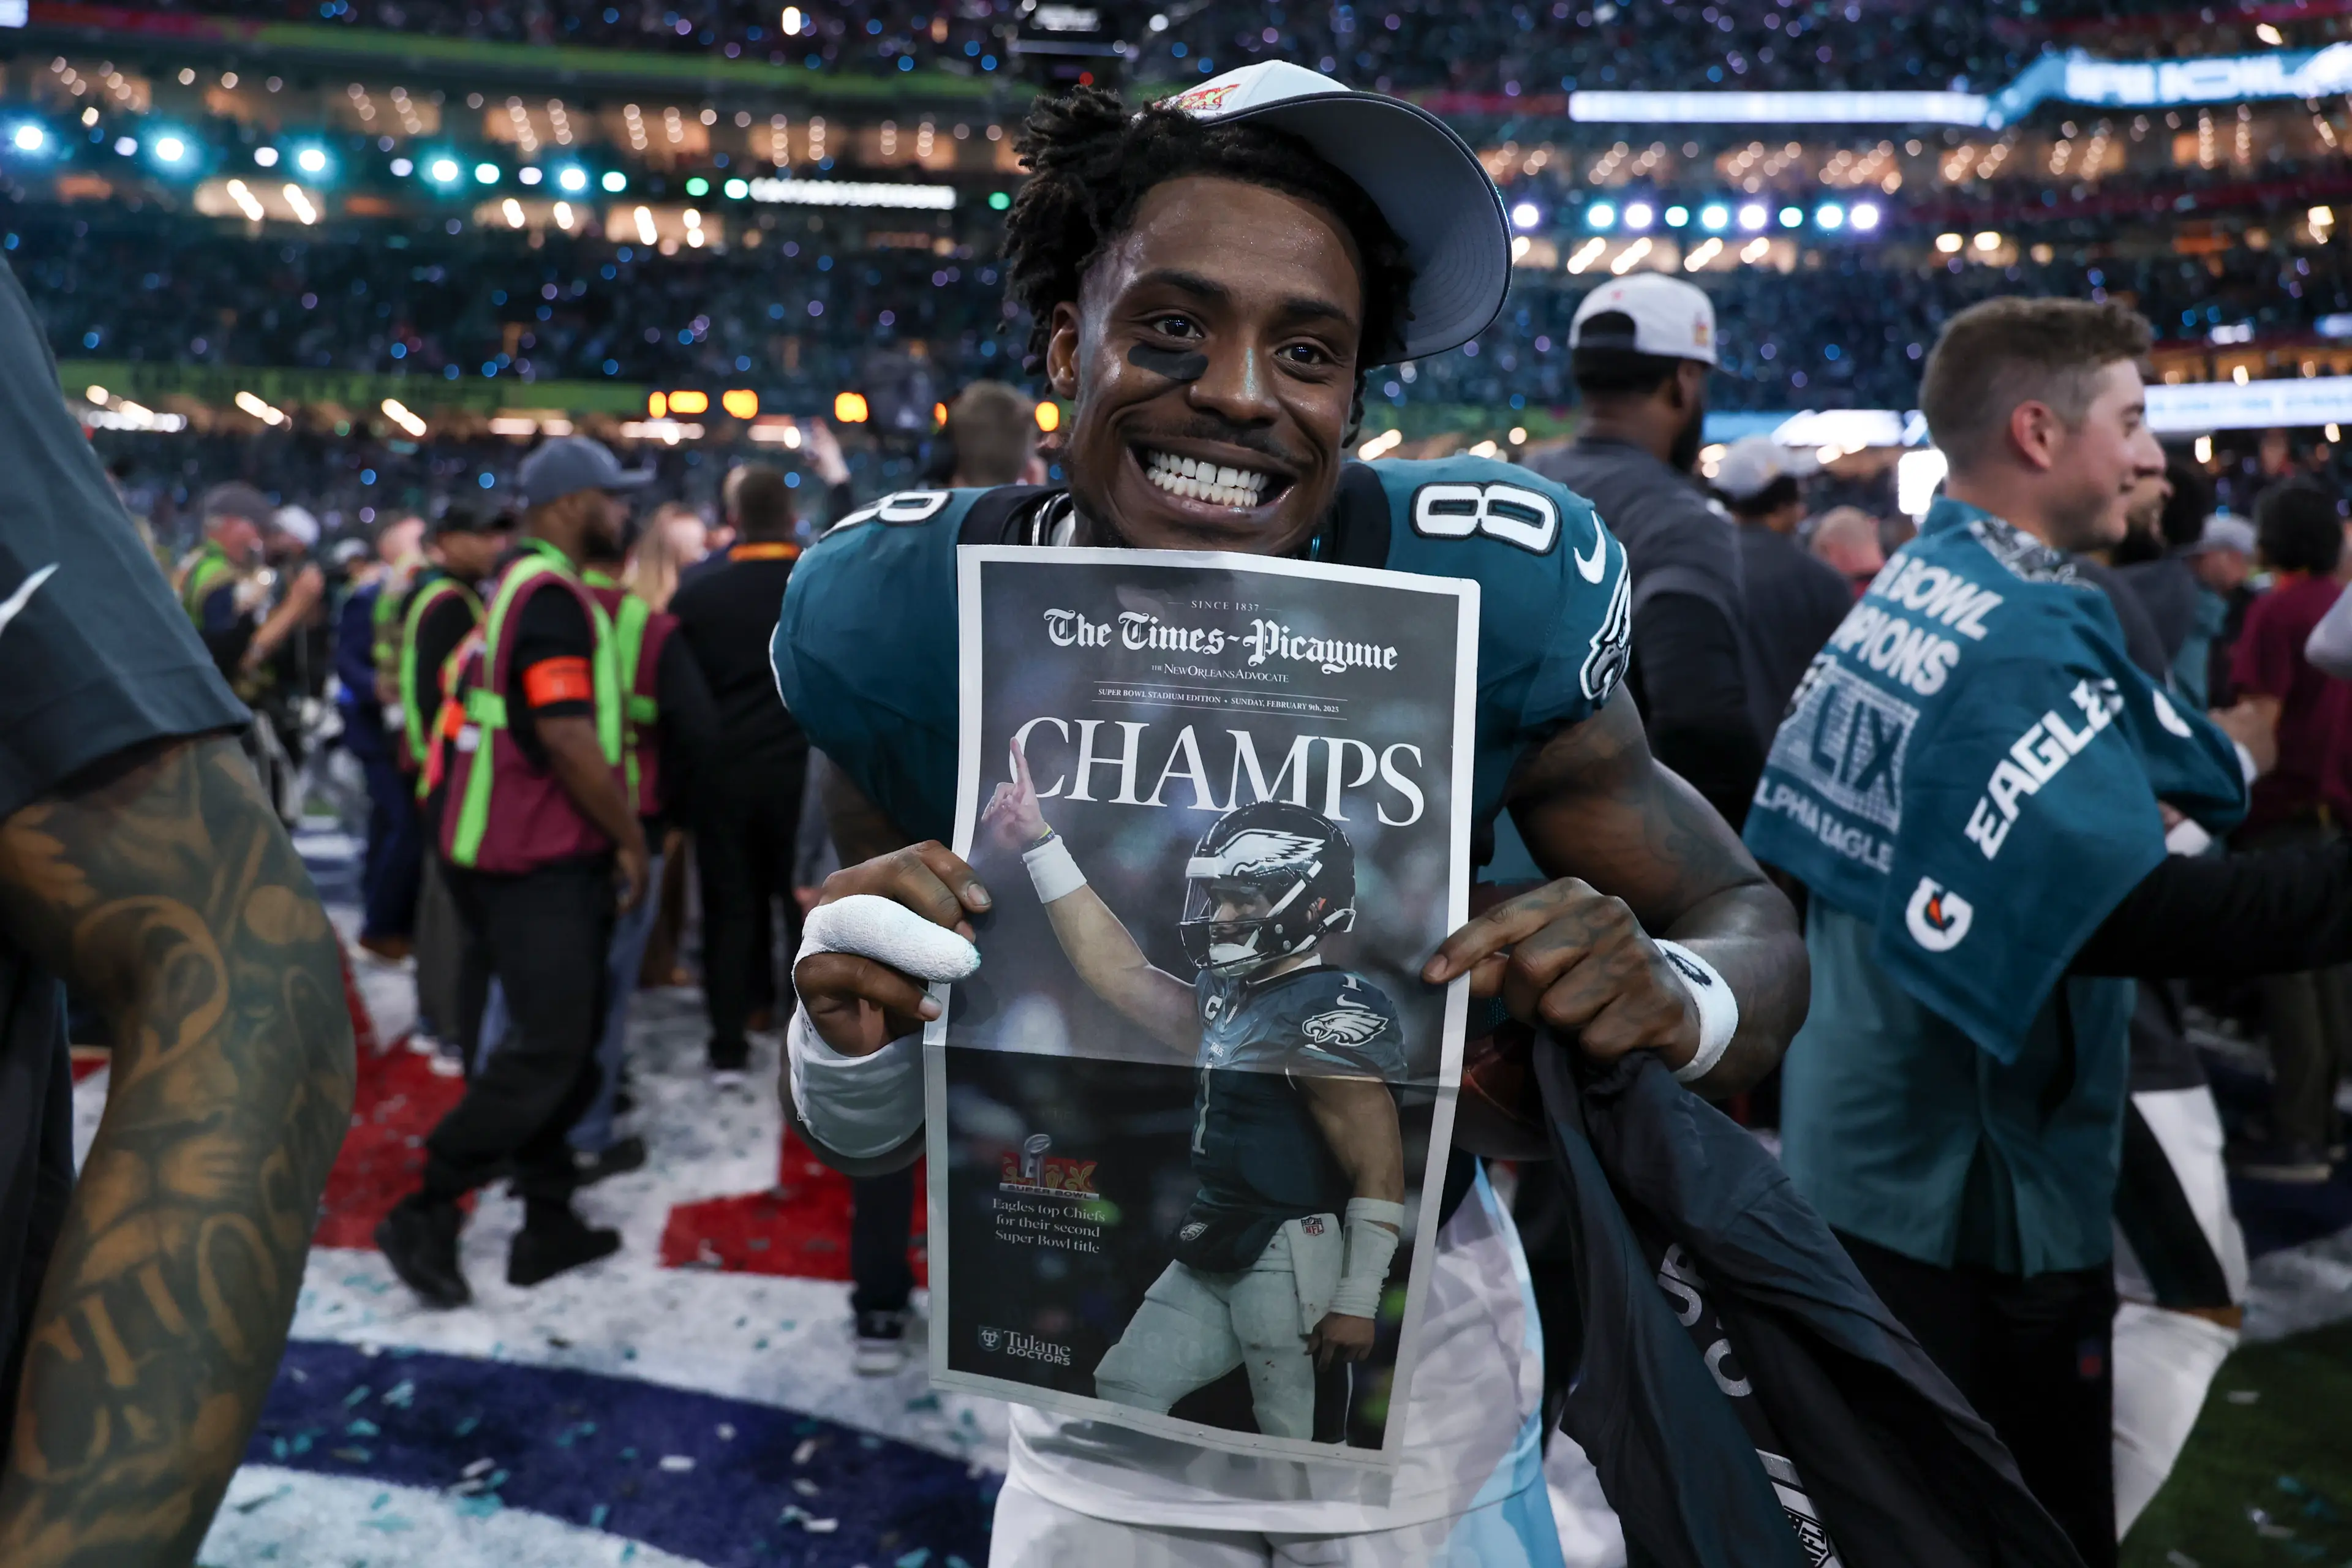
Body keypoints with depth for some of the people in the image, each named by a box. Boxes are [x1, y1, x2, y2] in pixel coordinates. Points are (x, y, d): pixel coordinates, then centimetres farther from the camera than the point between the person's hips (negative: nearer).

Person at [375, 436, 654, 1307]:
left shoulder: (521, 587, 17)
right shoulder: (552, 596, -15)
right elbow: (570, 742, -22)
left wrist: (611, 835, 19)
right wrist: (631, 839, -12)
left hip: (542, 855, 10)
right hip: (541, 865, -10)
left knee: (562, 1041, 13)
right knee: (547, 1049, -6)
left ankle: (548, 1221, 20)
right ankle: (426, 1213, 3)